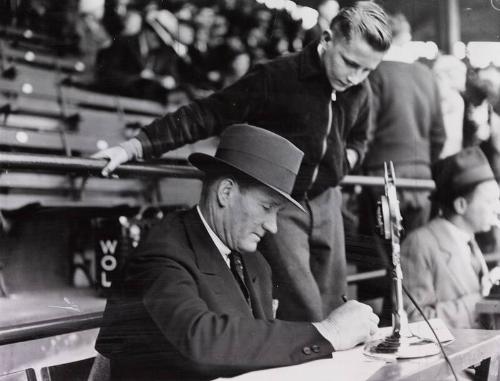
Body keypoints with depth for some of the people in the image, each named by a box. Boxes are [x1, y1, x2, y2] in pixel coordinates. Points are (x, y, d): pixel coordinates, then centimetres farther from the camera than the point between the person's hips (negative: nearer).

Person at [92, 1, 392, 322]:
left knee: (331, 311, 10)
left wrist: (344, 161, -1)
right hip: (278, 203, -6)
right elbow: (204, 116, -19)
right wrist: (134, 147, -26)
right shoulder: (275, 78, -18)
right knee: (305, 312, -13)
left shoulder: (360, 91, 2)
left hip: (326, 202, 6)